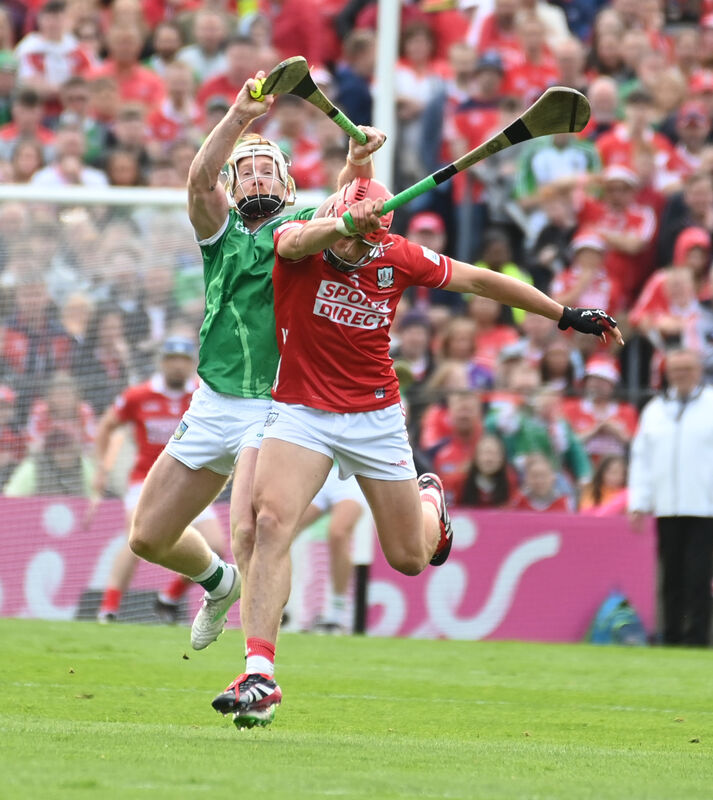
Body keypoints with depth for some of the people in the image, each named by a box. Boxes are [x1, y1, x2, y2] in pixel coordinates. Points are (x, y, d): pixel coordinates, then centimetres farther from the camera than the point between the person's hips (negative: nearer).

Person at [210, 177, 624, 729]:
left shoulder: (398, 257, -8)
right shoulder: (297, 243, -15)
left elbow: (478, 280, 4)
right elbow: (298, 241, -42)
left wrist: (566, 316, 10)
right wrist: (344, 224, -64)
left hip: (375, 414, 2)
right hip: (301, 409, -2)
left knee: (410, 557, 10)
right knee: (272, 520, -25)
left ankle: (430, 501, 48)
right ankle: (260, 675, -27)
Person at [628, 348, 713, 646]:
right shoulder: (654, 410, 14)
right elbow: (641, 458, 15)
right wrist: (638, 504, 8)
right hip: (666, 508, 4)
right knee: (671, 576, 5)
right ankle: (671, 636, 10)